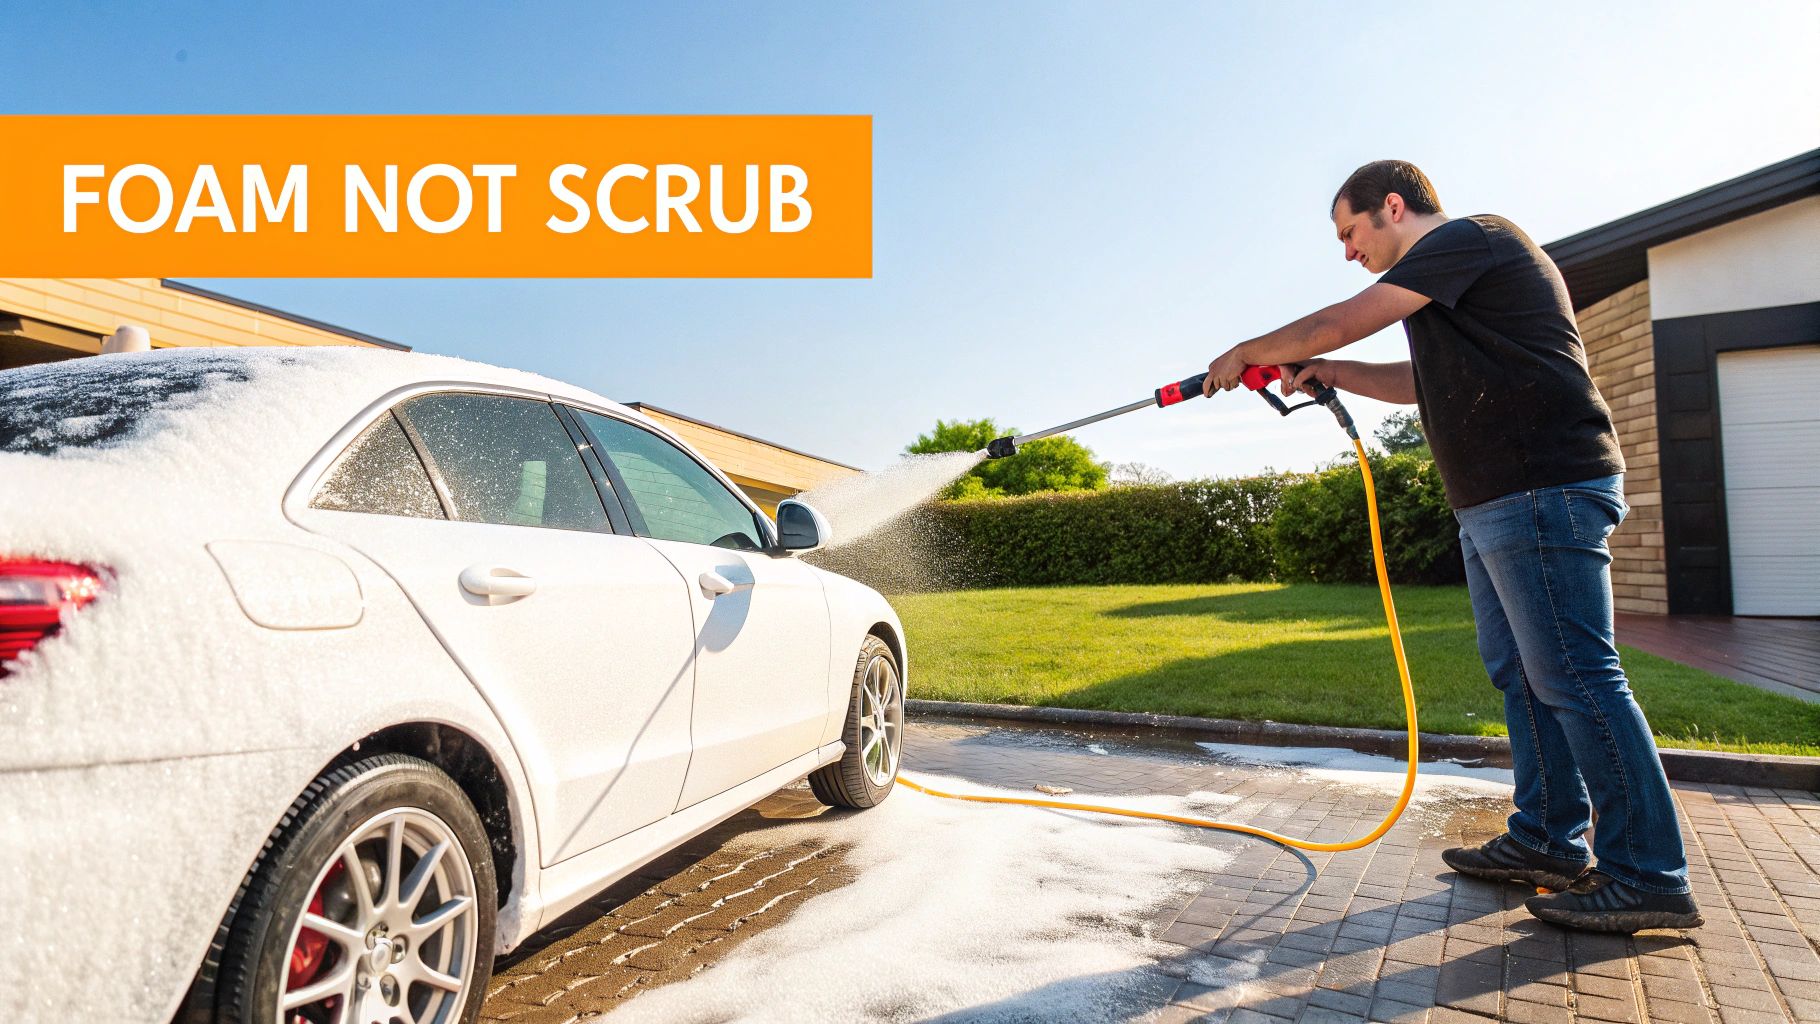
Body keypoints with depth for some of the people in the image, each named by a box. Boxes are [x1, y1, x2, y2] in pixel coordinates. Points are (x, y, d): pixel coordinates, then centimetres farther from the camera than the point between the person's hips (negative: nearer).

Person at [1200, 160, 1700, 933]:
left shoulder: (1469, 237, -7)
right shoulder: (1450, 274, 23)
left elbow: (1340, 323, -12)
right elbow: (1420, 382, 29)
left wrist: (1247, 353, 2)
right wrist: (1326, 373, 18)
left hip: (1543, 492, -11)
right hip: (1495, 503, 11)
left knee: (1574, 677, -8)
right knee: (1520, 674, 12)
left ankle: (1647, 875, 0)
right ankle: (1548, 839, 20)